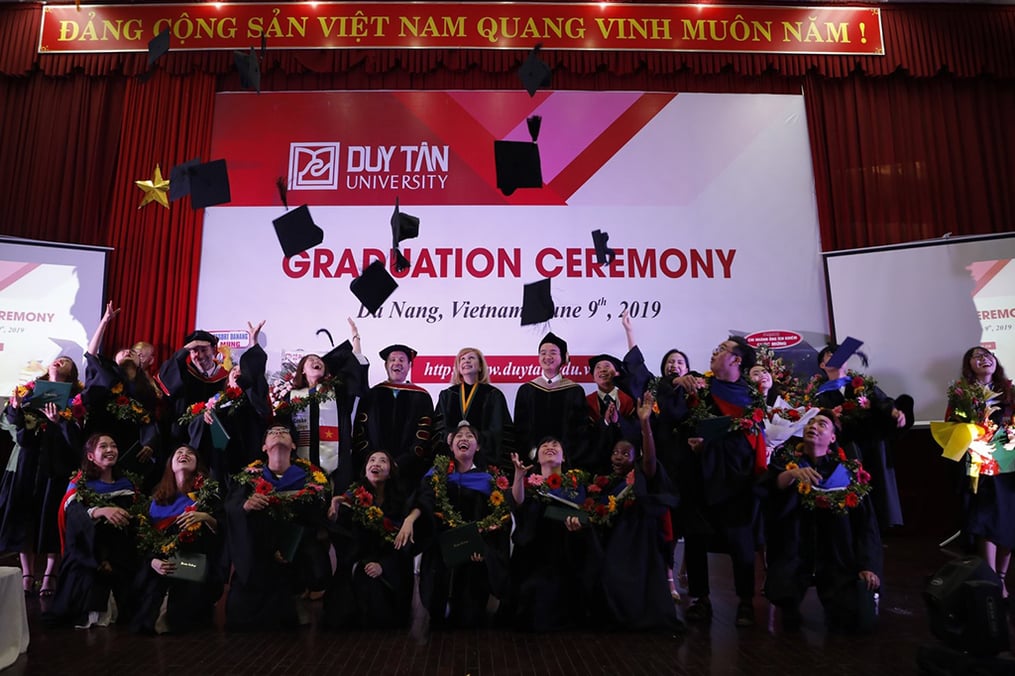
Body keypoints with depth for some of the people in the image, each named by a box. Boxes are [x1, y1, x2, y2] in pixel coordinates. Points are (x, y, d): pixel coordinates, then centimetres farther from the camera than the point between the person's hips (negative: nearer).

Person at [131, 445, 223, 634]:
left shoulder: (207, 492, 8)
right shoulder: (157, 498, 17)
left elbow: (223, 531, 1)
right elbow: (144, 536, 12)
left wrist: (205, 517, -17)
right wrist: (152, 561, -6)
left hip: (196, 567, -2)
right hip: (160, 567, 2)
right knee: (147, 621, -22)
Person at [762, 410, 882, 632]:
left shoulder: (849, 471, 2)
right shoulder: (786, 459, 1)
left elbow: (866, 523, 2)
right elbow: (771, 486, -19)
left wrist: (868, 565, -6)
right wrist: (792, 474, -38)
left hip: (839, 557, 1)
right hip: (794, 553, -1)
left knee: (860, 620, -12)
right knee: (780, 592, -28)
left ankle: (833, 601, 25)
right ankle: (791, 608, 10)